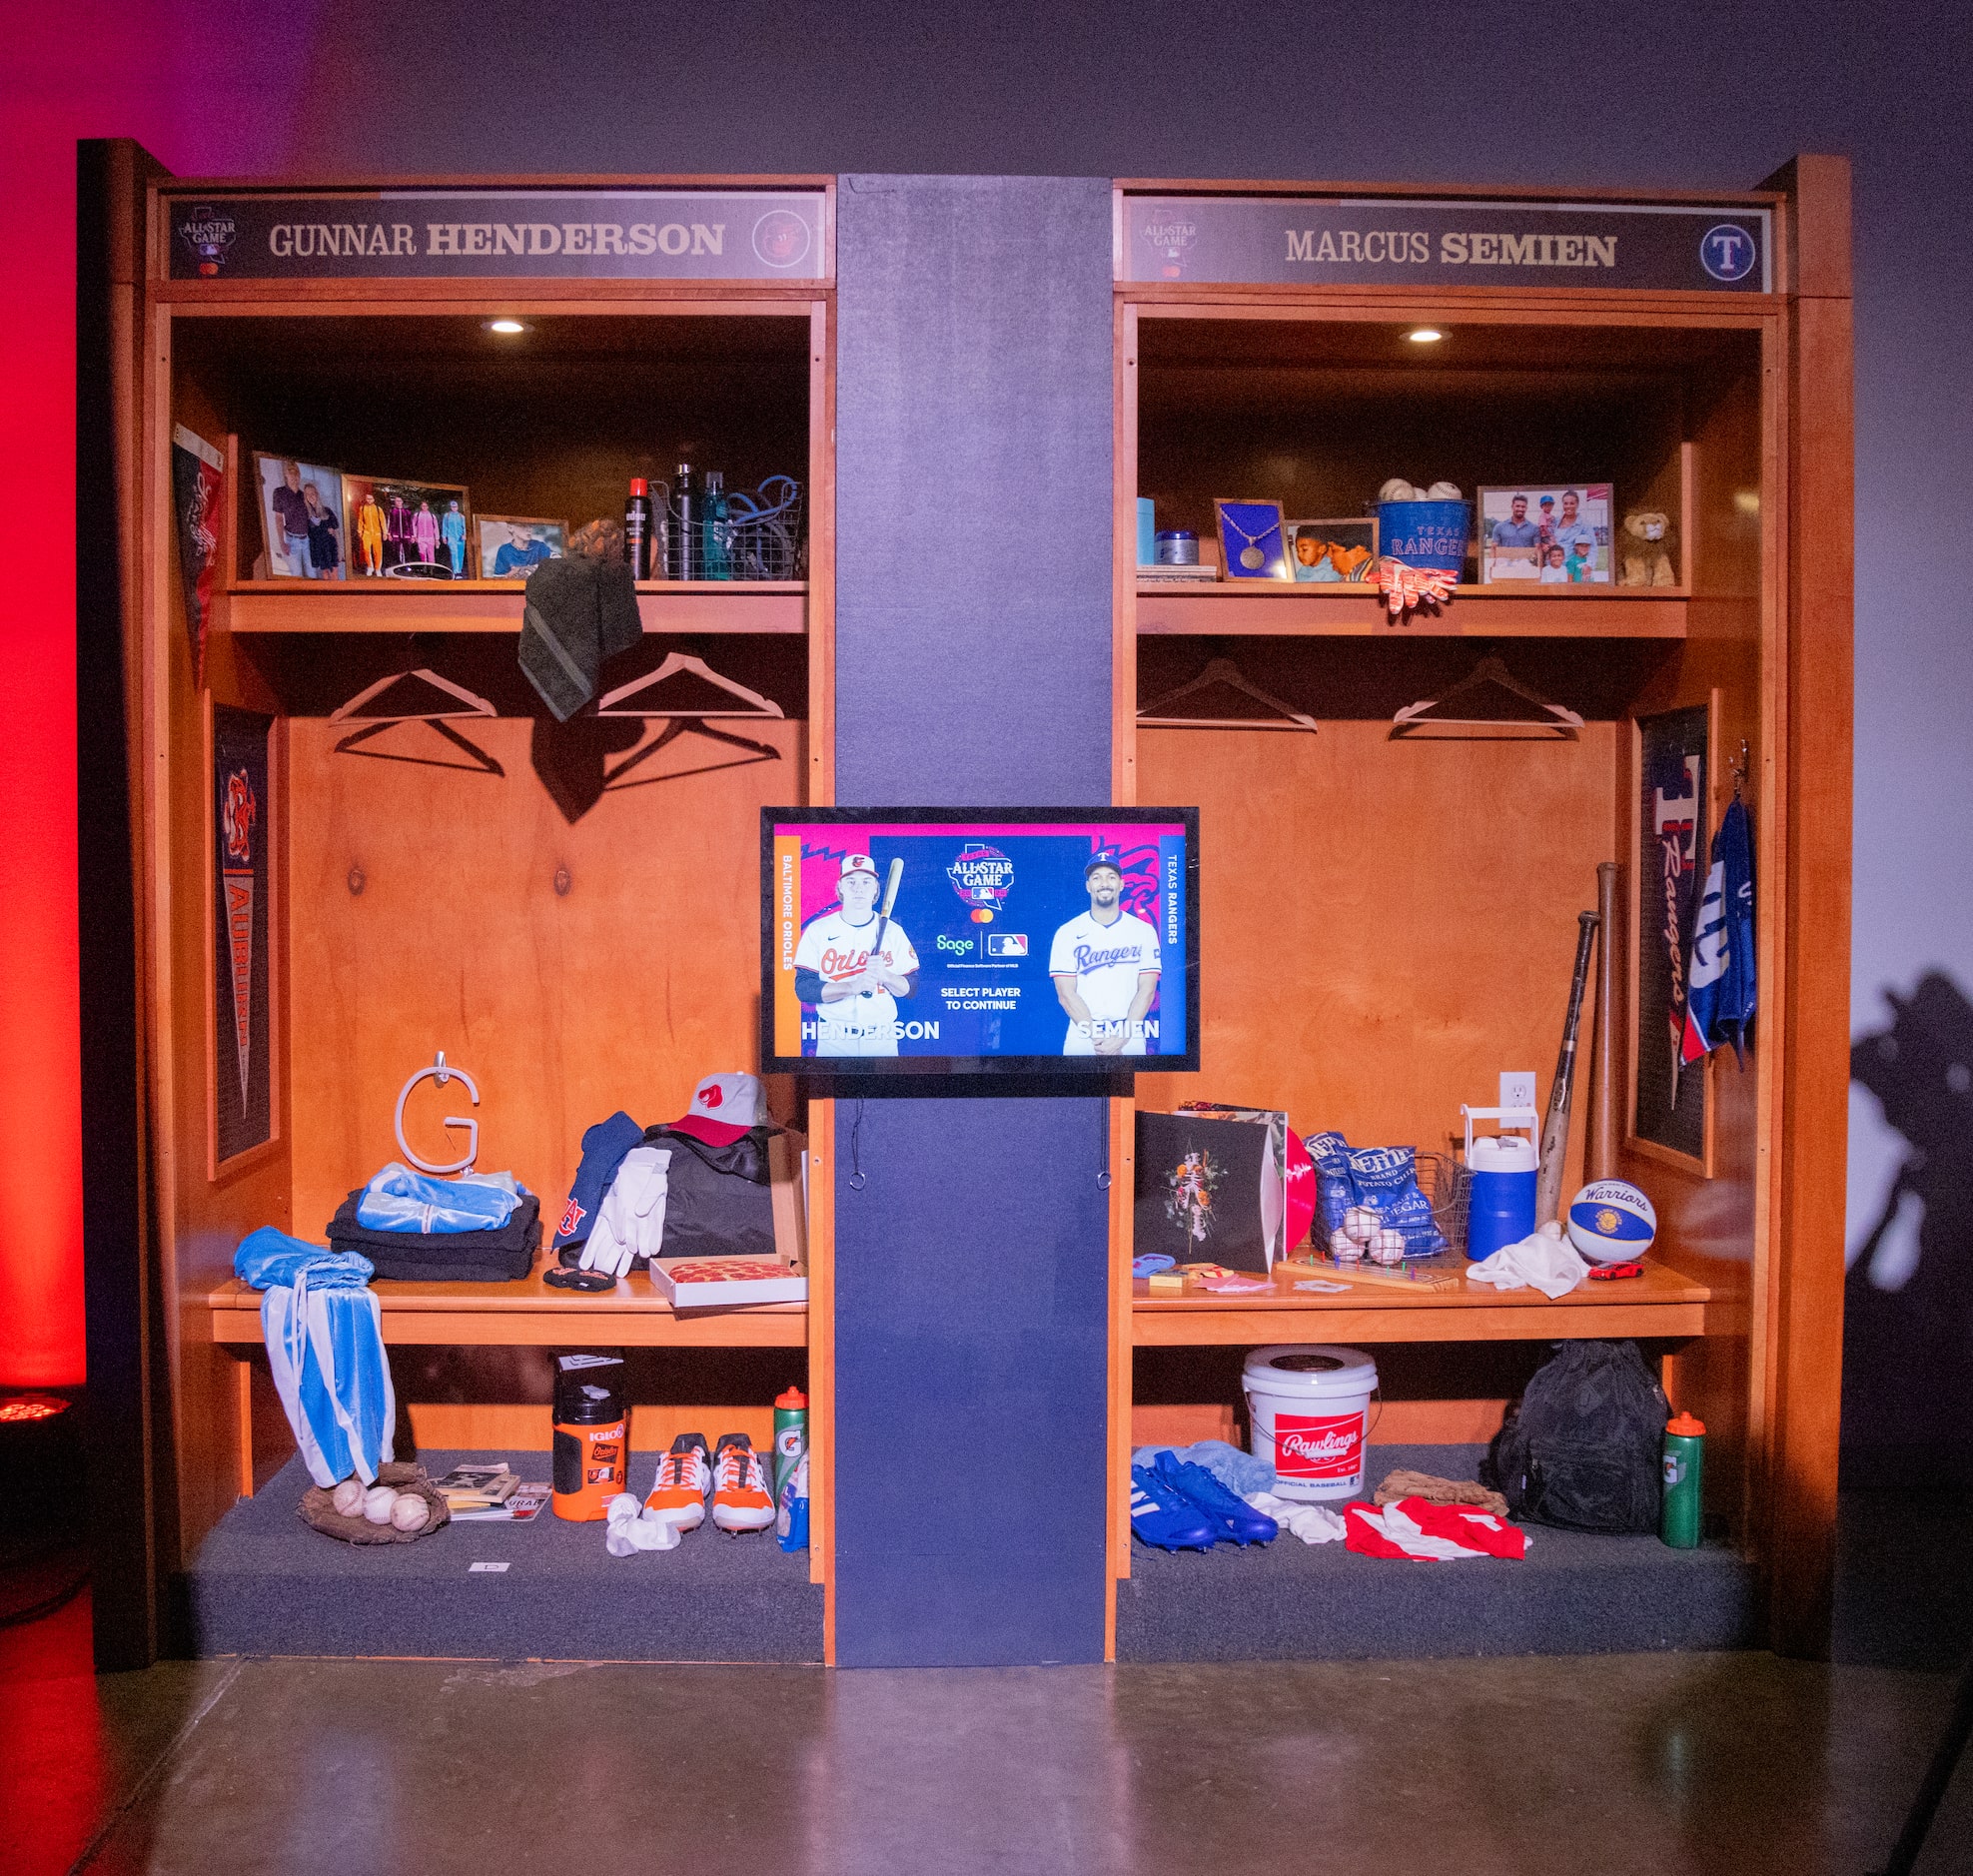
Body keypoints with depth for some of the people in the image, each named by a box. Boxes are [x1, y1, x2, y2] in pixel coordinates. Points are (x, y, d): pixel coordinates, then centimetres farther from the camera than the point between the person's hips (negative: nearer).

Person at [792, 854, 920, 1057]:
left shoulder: (893, 932, 5)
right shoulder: (817, 930, 1)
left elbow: (910, 988, 4)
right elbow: (803, 988, -8)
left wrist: (885, 976, -18)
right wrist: (853, 986, -21)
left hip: (882, 1041, 1)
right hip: (833, 1040, -1)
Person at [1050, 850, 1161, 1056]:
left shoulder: (1144, 931, 4)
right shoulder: (1067, 933, 1)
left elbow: (1147, 990, -2)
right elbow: (1066, 994, -5)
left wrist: (1121, 1038, -14)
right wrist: (1097, 1038, -15)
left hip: (1130, 1040, 1)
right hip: (1081, 1038, -1)